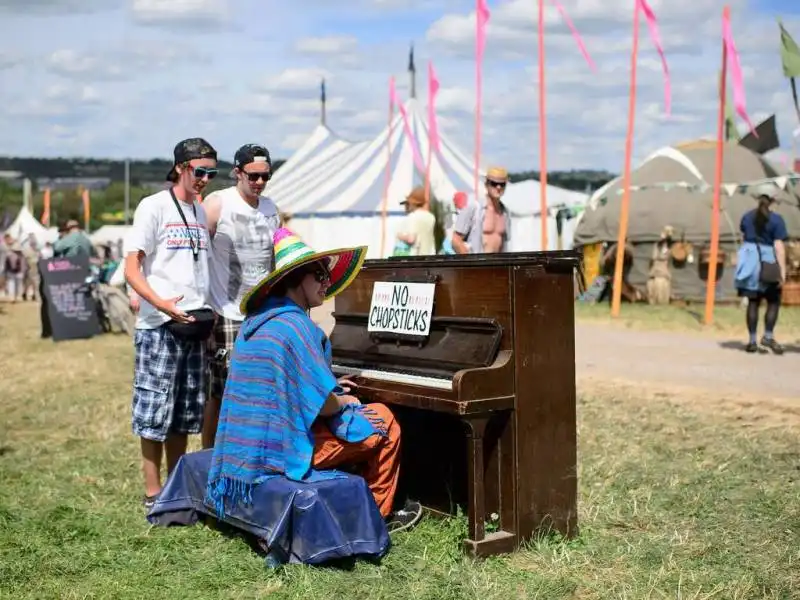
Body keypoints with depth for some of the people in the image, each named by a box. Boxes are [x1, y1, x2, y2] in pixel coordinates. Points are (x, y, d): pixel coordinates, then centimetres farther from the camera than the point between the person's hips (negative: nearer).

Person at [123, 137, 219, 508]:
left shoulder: (200, 212, 15)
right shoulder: (153, 207, -5)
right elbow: (131, 269, -10)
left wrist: (207, 311, 10)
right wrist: (161, 303, -25)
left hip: (195, 326, 7)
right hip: (159, 327, -7)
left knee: (185, 412, 12)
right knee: (154, 410, -2)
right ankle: (153, 492, 8)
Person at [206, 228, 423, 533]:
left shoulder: (256, 319, 9)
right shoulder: (296, 324, -19)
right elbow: (325, 404, -21)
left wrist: (329, 388, 18)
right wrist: (345, 402, 1)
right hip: (286, 446, -9)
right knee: (384, 420, 5)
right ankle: (379, 513, 17)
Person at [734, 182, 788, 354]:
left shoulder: (747, 217, 8)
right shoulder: (776, 220, -8)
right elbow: (779, 246, -13)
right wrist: (783, 271, -13)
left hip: (749, 261, 5)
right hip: (768, 264, -4)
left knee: (753, 302, 8)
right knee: (773, 301, 10)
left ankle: (752, 341, 8)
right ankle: (768, 336, 2)